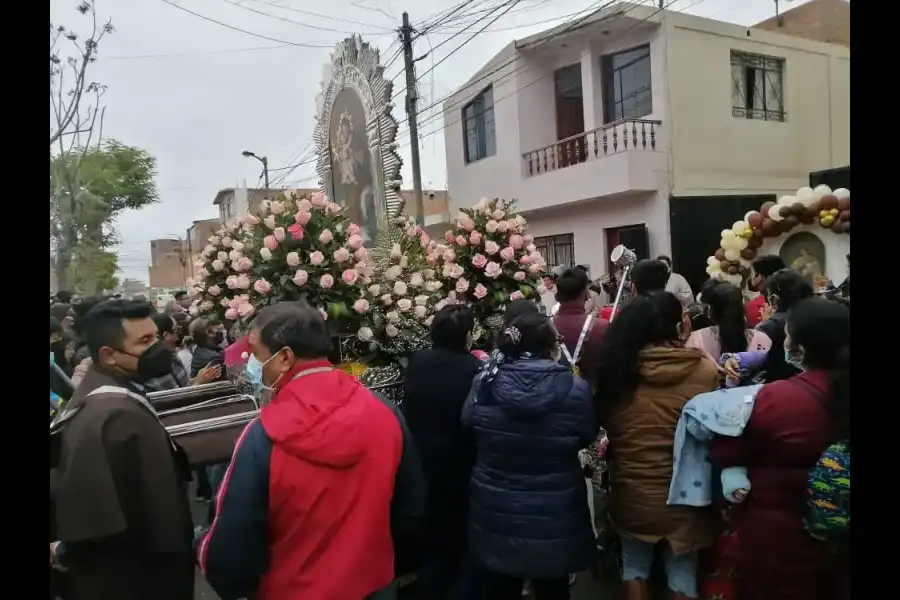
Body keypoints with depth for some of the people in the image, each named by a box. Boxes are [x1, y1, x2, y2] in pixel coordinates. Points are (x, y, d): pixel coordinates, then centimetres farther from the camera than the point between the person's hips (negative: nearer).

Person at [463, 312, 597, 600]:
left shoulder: (484, 382, -14)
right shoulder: (574, 389, -18)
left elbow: (468, 424, 4)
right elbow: (587, 436, -1)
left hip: (495, 512, 1)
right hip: (553, 515, -1)